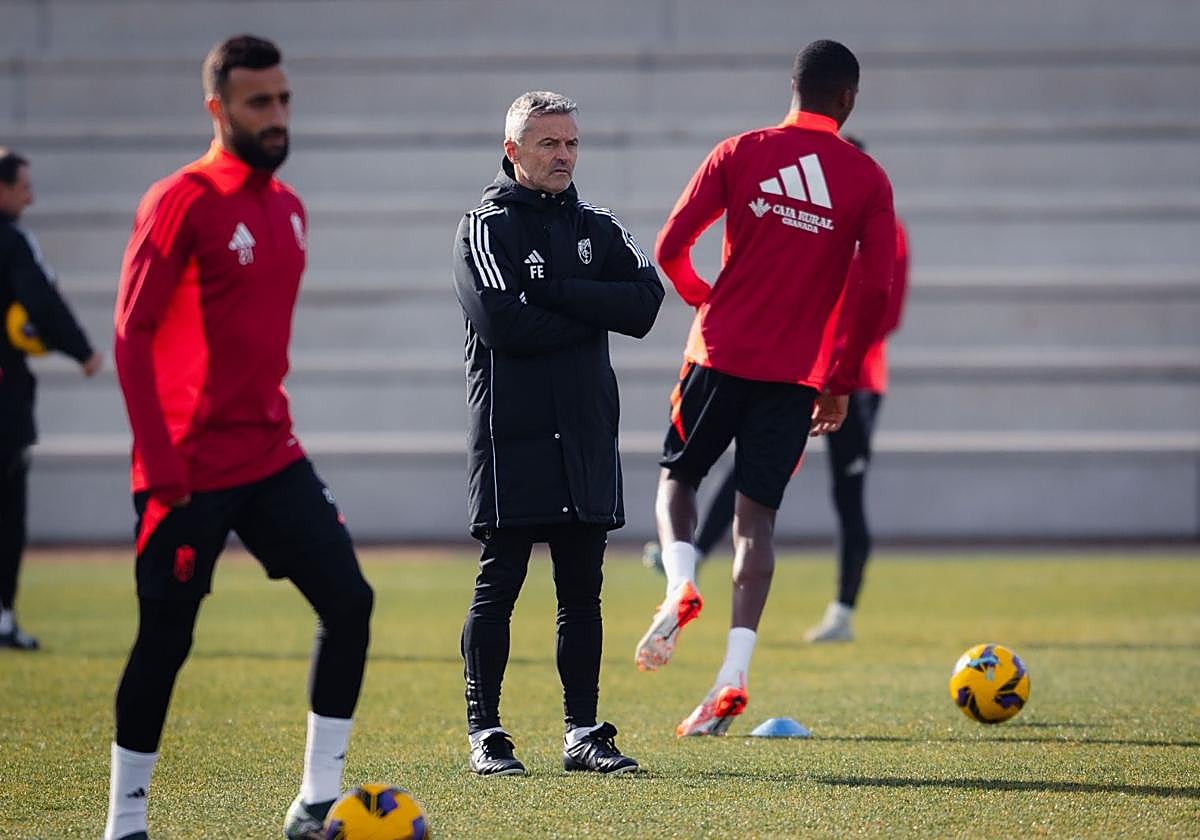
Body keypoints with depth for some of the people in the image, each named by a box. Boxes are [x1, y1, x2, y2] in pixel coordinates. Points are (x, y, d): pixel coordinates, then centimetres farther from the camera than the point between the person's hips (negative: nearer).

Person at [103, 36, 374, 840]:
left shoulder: (288, 206, 12)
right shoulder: (180, 203, -12)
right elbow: (133, 335, -14)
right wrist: (161, 466, -18)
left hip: (272, 457, 7)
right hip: (193, 468, -7)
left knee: (349, 600, -3)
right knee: (166, 638, -1)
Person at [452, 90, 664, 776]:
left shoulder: (598, 227, 14)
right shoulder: (486, 227, -1)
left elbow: (646, 301, -3)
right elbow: (501, 322, -17)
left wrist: (554, 292, -12)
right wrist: (593, 316, -7)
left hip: (588, 436, 5)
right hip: (512, 438, -5)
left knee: (583, 590, 7)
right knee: (498, 586, -3)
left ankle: (583, 732, 11)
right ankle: (485, 733, 3)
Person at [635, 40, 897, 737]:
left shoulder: (740, 154, 1)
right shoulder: (868, 181, 2)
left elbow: (671, 247, -1)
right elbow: (875, 288, -4)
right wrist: (841, 383, 5)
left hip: (722, 355, -1)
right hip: (797, 374, 1)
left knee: (678, 477, 18)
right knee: (757, 517, 3)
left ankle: (680, 586, -12)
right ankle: (734, 674, -10)